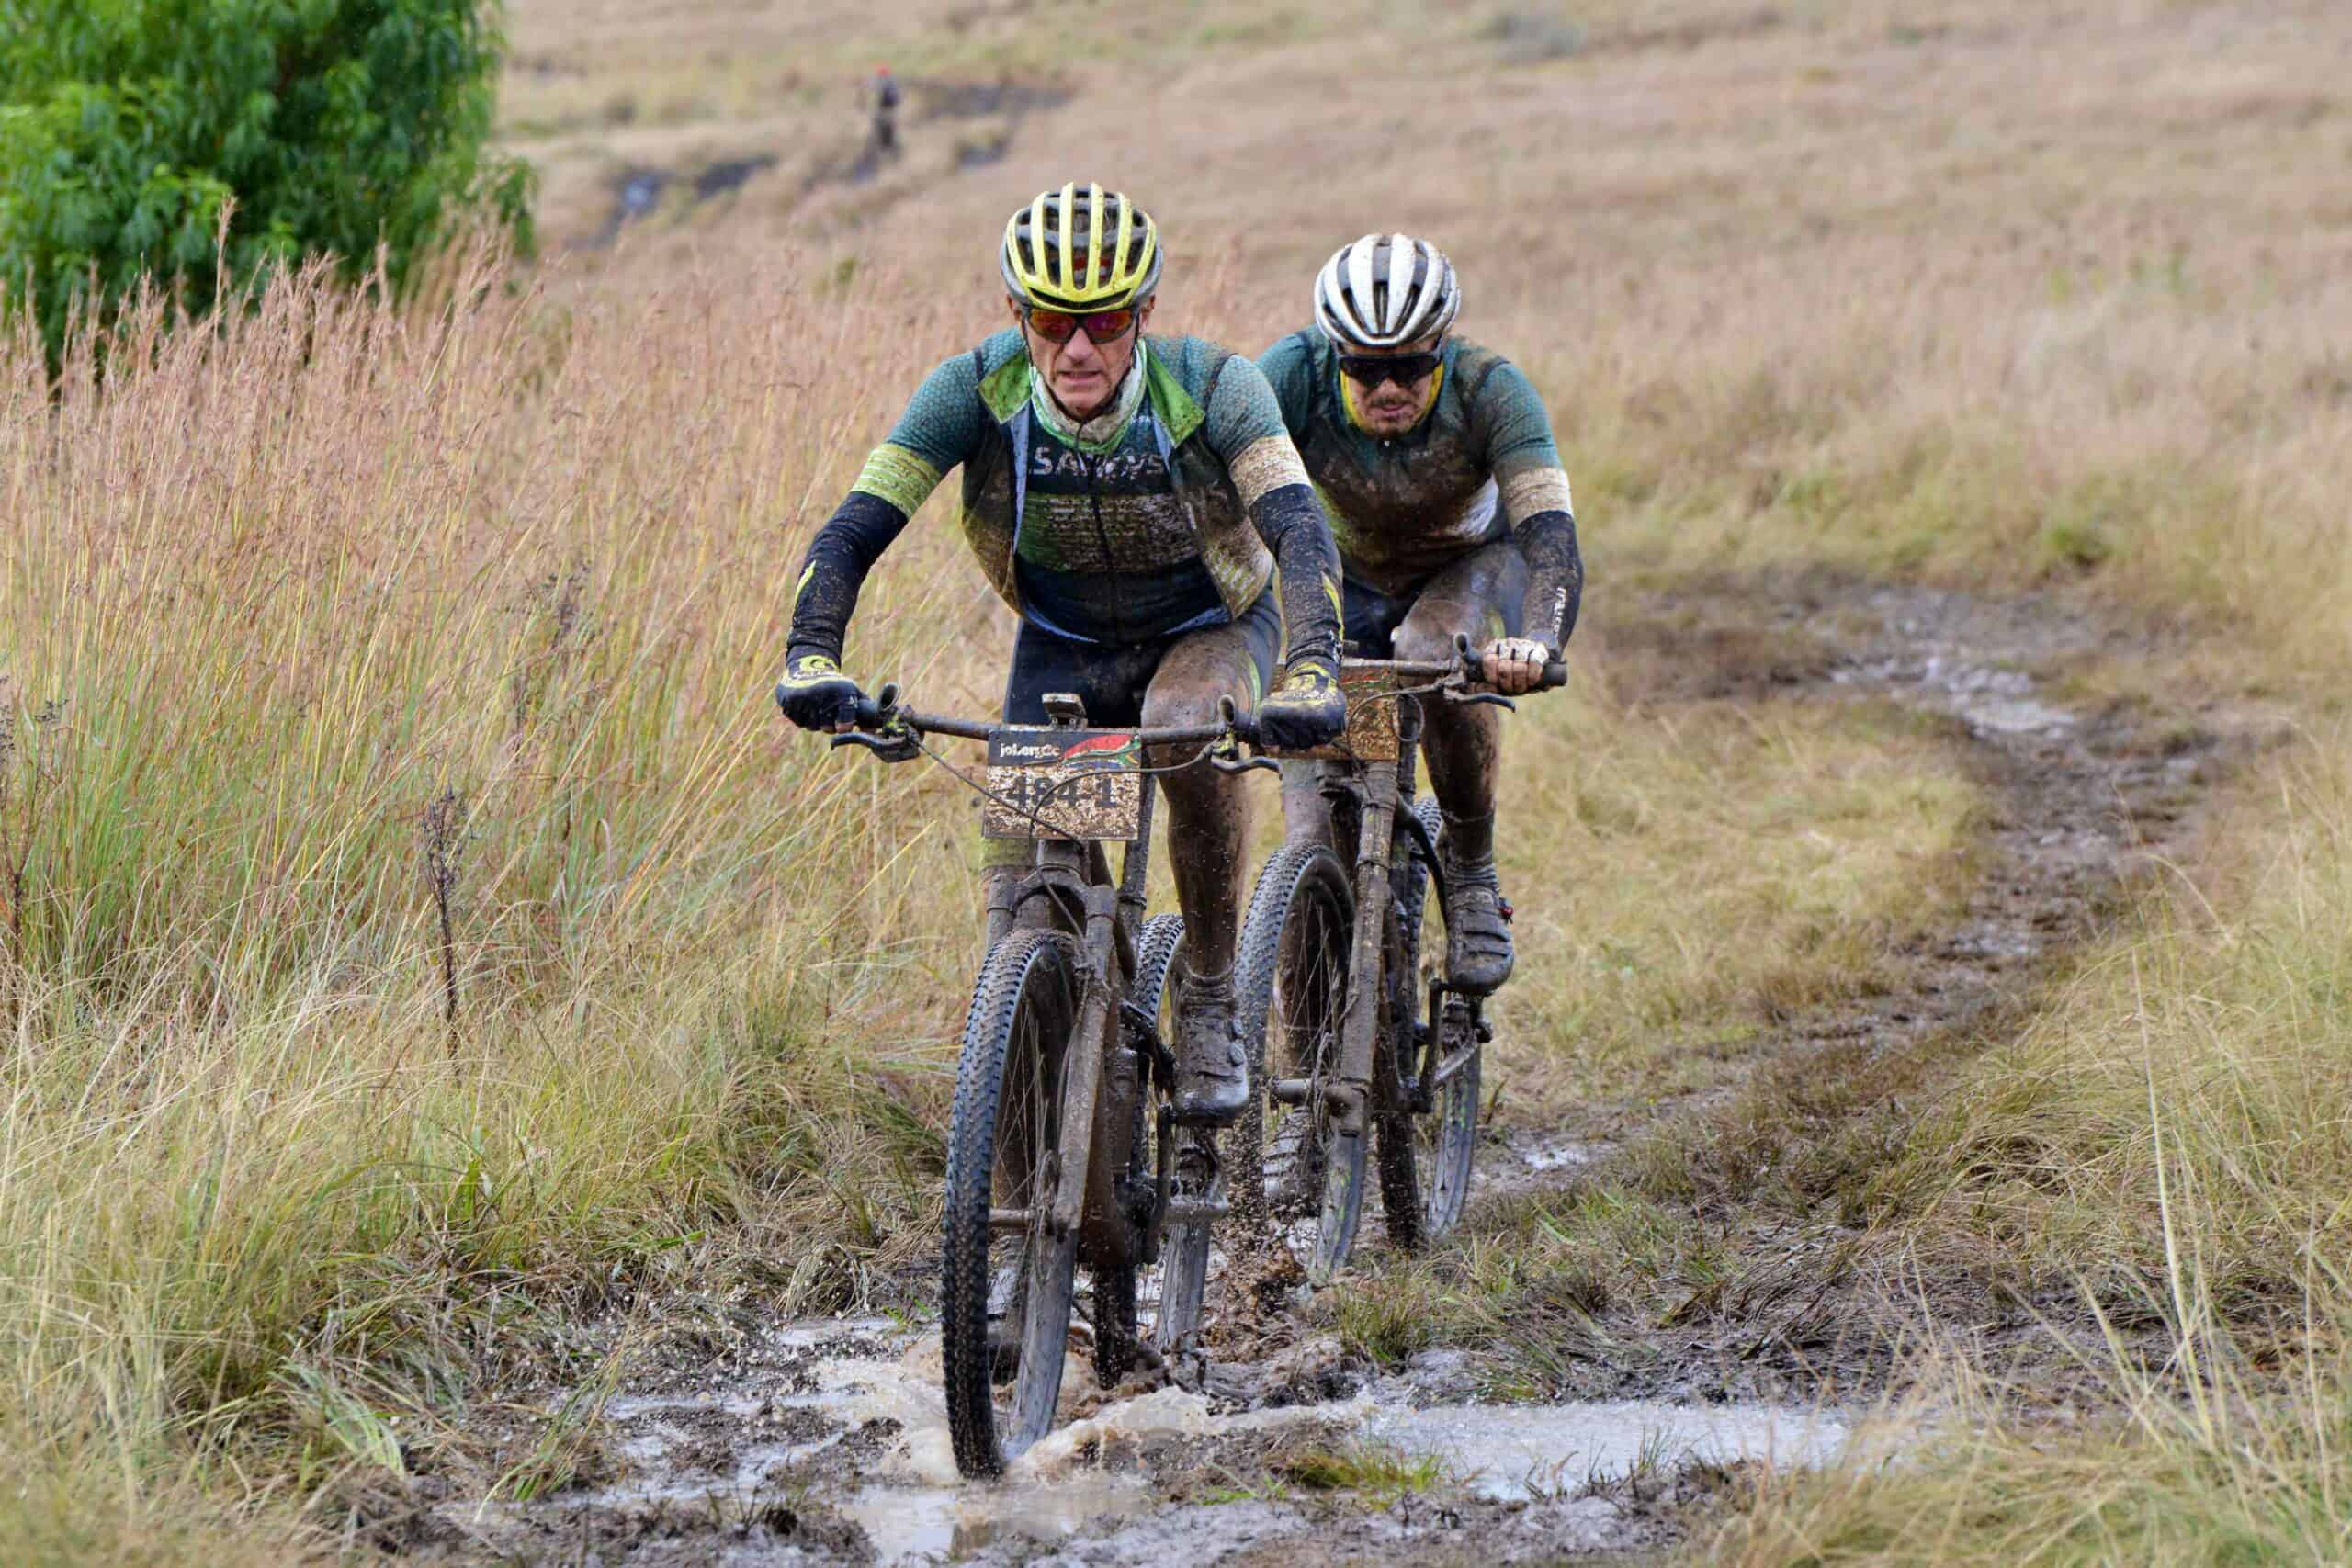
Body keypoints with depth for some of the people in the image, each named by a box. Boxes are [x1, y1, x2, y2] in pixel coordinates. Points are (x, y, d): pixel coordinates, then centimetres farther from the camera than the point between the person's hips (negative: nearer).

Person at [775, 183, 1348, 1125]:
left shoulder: (1211, 389, -30)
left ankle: (1210, 1008, -17)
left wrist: (1310, 677, -58)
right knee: (1022, 906, -13)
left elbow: (1301, 533, -40)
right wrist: (812, 660, -46)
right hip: (1063, 646, 2)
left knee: (1189, 738, -36)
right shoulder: (977, 391, -26)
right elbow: (853, 532, -28)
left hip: (1209, 631, -2)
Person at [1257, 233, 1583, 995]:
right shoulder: (1298, 373, -30)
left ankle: (1471, 868, -14)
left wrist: (1539, 641, -61)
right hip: (1351, 581, 1)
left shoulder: (1489, 389, -32)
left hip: (1473, 567, -1)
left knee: (1434, 650, -36)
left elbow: (1550, 530, -41)